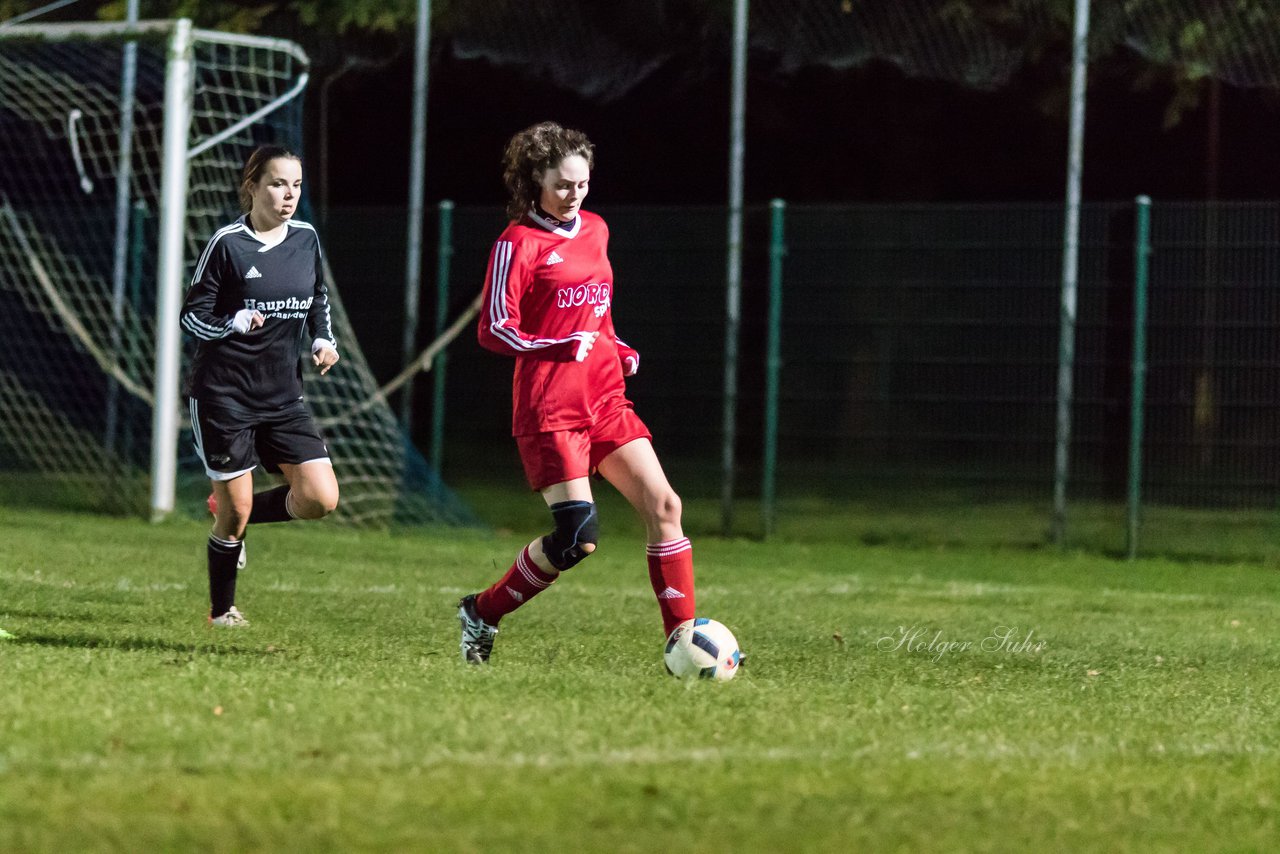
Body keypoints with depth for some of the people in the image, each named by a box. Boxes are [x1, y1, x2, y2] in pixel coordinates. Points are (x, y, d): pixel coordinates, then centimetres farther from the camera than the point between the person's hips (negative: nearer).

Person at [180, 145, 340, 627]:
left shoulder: (305, 239, 5)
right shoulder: (227, 244, -9)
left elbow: (318, 299, 22)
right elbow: (191, 316, -7)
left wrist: (323, 340, 5)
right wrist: (235, 324, -25)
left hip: (283, 397, 5)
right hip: (224, 393, -5)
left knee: (321, 499, -8)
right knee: (235, 510, -1)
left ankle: (233, 514, 19)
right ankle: (222, 612, 21)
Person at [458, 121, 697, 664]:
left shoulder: (595, 231, 15)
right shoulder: (519, 243, -7)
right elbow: (493, 330, -10)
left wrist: (619, 351, 10)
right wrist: (561, 348, -22)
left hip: (606, 400, 7)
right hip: (551, 408, -7)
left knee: (663, 505, -8)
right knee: (579, 538, -12)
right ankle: (481, 613, 9)